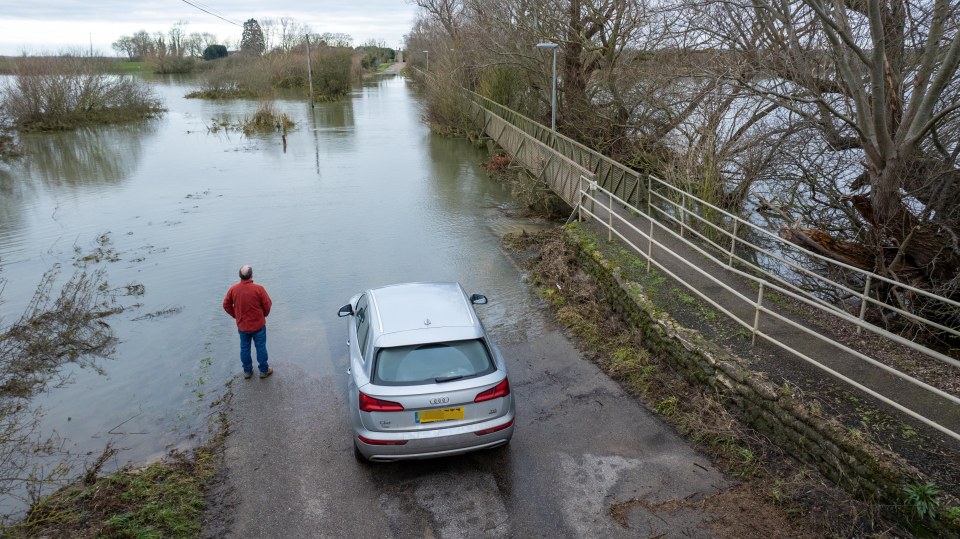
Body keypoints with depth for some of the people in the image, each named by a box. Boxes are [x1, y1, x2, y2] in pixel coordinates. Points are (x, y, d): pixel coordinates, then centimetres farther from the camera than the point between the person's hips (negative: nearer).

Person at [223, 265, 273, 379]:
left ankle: (247, 371, 30)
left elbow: (226, 305, 0)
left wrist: (236, 316, 13)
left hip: (242, 326, 3)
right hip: (258, 325, -3)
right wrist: (264, 315, 8)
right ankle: (264, 370, 24)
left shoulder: (233, 289, -11)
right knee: (261, 348, 12)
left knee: (244, 348, 18)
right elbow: (267, 305, -13)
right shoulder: (259, 289, -21)